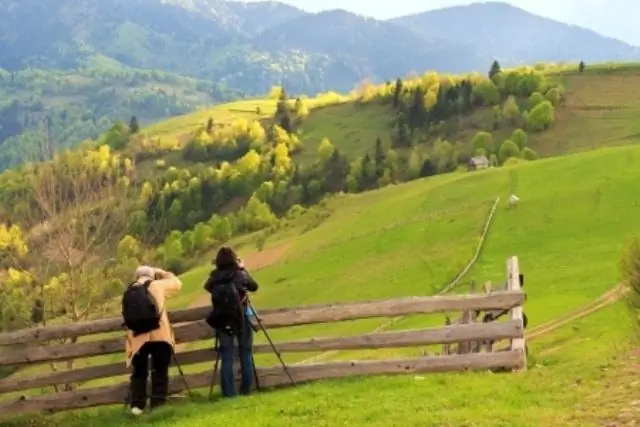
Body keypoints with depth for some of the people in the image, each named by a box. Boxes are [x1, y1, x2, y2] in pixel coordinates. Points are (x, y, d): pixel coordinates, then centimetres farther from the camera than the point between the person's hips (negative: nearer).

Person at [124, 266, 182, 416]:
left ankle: (137, 405, 4)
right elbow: (177, 283, 18)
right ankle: (158, 403, -2)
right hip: (159, 335, -2)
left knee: (139, 372, 10)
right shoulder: (157, 285, 4)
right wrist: (162, 273, 26)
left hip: (138, 338, 2)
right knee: (160, 371, 4)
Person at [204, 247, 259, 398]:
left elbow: (207, 287, 14)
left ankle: (228, 392, 3)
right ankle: (246, 390, 12)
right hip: (241, 320, -1)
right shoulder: (240, 275, -8)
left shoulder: (214, 278, -5)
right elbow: (254, 287, 9)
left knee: (226, 358, 5)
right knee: (246, 355, 10)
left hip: (222, 321, 2)